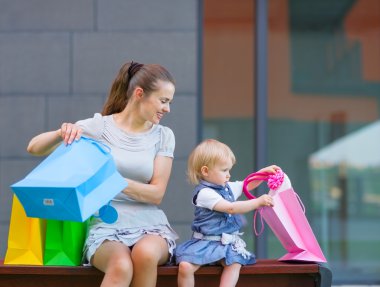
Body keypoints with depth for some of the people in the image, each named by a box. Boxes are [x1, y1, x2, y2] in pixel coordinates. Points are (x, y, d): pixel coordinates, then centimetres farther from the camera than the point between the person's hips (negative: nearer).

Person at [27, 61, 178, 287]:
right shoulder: (99, 126, 1)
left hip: (150, 226, 2)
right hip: (107, 226, -2)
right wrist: (63, 133, -22)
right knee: (121, 266, -36)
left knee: (145, 253, -36)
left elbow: (157, 194, 0)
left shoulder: (163, 136, 6)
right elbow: (34, 148, 0)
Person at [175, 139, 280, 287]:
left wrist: (264, 172, 11)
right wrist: (258, 202, -18)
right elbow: (231, 208, -19)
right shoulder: (204, 193, -14)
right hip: (205, 242, -6)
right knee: (185, 266, -26)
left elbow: (248, 185, 27)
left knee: (235, 263, -25)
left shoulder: (228, 187, 11)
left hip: (227, 243, 6)